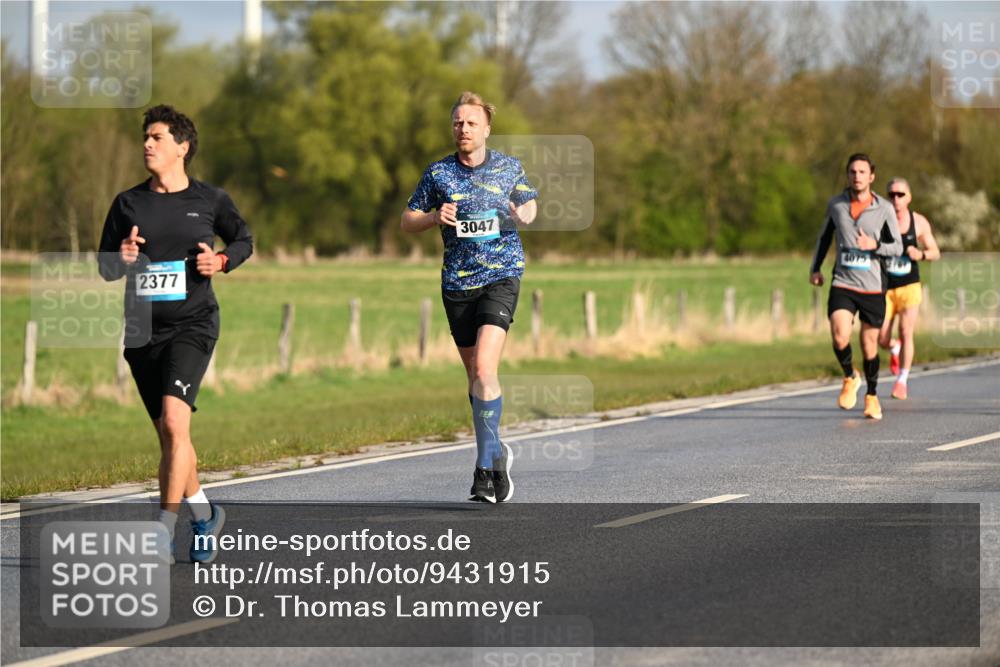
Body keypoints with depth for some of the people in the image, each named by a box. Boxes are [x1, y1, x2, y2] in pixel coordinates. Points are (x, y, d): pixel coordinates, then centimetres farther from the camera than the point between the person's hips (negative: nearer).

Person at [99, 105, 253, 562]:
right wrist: (122, 258, -12)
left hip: (192, 324, -4)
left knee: (174, 422, -22)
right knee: (168, 435, 10)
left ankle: (163, 534, -20)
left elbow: (243, 240, 17)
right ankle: (203, 515, 32)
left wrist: (221, 261, -5)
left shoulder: (209, 200, 1)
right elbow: (106, 269, 12)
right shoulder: (128, 204, 7)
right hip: (142, 331, 4)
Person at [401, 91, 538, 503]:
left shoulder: (510, 168, 3)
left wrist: (523, 215, -5)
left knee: (484, 369, -18)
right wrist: (435, 217, -12)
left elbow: (530, 205, 19)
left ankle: (485, 465, -17)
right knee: (475, 376, 10)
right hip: (457, 283, 3)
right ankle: (497, 453, 29)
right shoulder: (438, 173, 3)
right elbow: (407, 222, 9)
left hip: (501, 277, -3)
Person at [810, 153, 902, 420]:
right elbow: (825, 236, 20)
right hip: (842, 284, 0)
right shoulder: (835, 205, 3)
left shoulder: (884, 209, -3)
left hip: (872, 287, 0)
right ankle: (850, 378, 9)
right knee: (840, 336, -20)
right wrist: (815, 268, 13)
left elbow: (897, 247, 2)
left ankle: (872, 396, 29)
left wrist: (875, 245, -17)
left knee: (869, 343, 8)